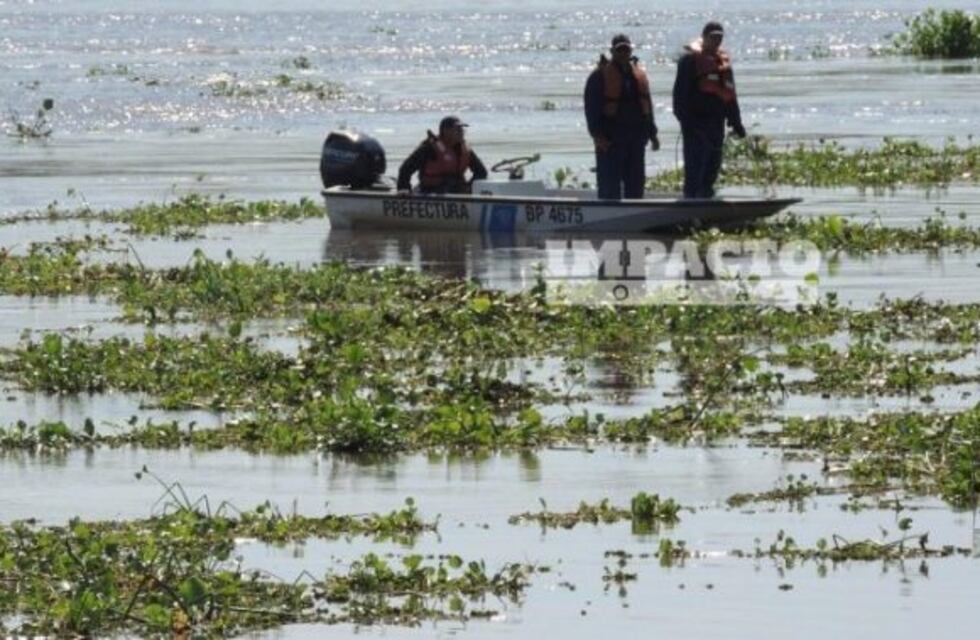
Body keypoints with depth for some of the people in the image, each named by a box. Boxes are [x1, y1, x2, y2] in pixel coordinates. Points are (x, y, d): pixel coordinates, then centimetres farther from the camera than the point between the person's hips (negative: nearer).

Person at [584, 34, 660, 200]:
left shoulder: (639, 74, 14)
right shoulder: (600, 76, -4)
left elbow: (647, 105, 21)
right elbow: (592, 108, -8)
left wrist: (652, 133, 18)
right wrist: (598, 135, -17)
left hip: (636, 138, 6)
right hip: (610, 141, -6)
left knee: (635, 183, 9)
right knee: (610, 186, -7)